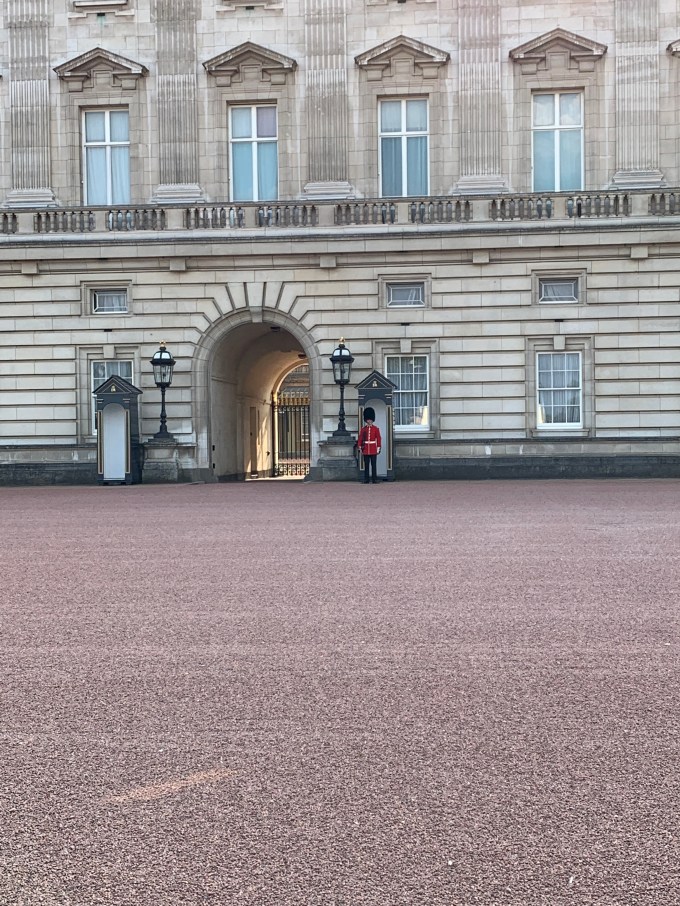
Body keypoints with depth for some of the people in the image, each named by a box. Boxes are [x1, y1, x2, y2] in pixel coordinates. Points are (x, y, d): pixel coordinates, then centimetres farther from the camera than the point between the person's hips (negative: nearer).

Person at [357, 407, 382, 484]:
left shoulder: (376, 429, 3)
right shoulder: (363, 429, 7)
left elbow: (379, 438, 1)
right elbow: (360, 438, 6)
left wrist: (378, 447, -5)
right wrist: (360, 447, -1)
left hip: (373, 450, -2)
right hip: (365, 450, 2)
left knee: (374, 465, -1)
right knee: (366, 465, 4)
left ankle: (374, 480, 2)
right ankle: (366, 480, 7)